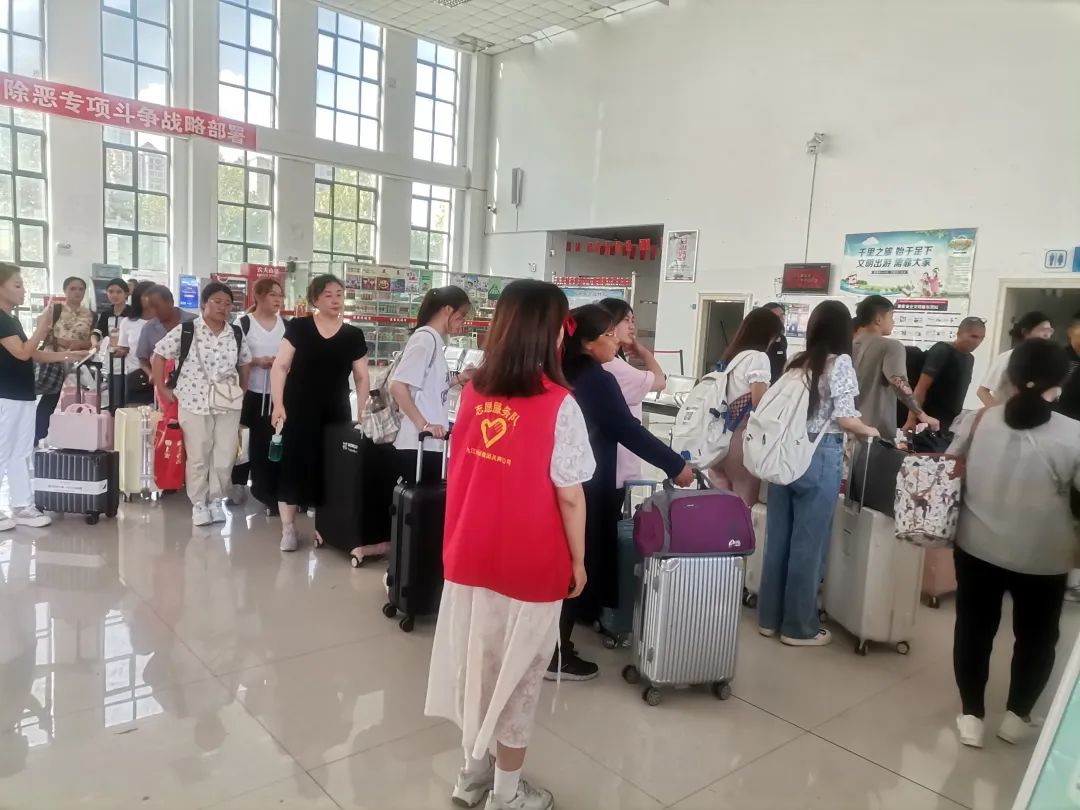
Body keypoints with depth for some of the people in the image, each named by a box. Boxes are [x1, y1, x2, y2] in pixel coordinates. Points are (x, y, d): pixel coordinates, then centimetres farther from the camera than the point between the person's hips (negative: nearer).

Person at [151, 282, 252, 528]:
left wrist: (243, 391, 12)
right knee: (198, 456, 4)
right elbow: (159, 355, 0)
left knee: (225, 456, 3)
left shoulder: (236, 334, 7)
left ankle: (216, 500, 20)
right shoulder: (185, 330, -5)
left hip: (228, 402, 3)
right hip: (194, 400, -3)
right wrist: (162, 388, -2)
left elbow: (245, 362, 19)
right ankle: (198, 503, 18)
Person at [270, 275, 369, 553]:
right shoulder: (298, 327, 0)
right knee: (293, 464, 0)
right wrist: (278, 404, -12)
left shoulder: (353, 335, 6)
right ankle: (288, 528, 12)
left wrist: (362, 412, 0)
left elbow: (362, 377, 9)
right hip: (298, 411, -2)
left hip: (336, 414, 2)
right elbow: (280, 366, -2)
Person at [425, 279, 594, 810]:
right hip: (529, 565, -5)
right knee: (517, 674, 13)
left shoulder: (473, 392, -3)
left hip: (471, 556, 5)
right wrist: (578, 561, -4)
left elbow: (461, 471, 5)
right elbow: (569, 496, -15)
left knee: (475, 660, 20)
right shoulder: (559, 405, -19)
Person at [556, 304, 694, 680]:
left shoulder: (565, 375, 9)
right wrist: (676, 465, -12)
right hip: (586, 487, -9)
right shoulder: (598, 380, -17)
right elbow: (630, 432, -18)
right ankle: (556, 656, 10)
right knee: (578, 565, 1)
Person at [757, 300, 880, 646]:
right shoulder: (839, 362, -6)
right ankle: (799, 627, 14)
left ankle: (769, 617, 23)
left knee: (778, 539, 12)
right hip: (820, 457, -6)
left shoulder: (795, 363, 11)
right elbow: (845, 418, -12)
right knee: (808, 544, 3)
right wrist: (869, 431, 7)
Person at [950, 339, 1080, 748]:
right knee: (1036, 637, 21)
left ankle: (971, 716, 25)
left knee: (974, 630, 17)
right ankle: (1017, 716, 34)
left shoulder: (979, 420, -8)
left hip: (977, 546, 2)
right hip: (1042, 558, -2)